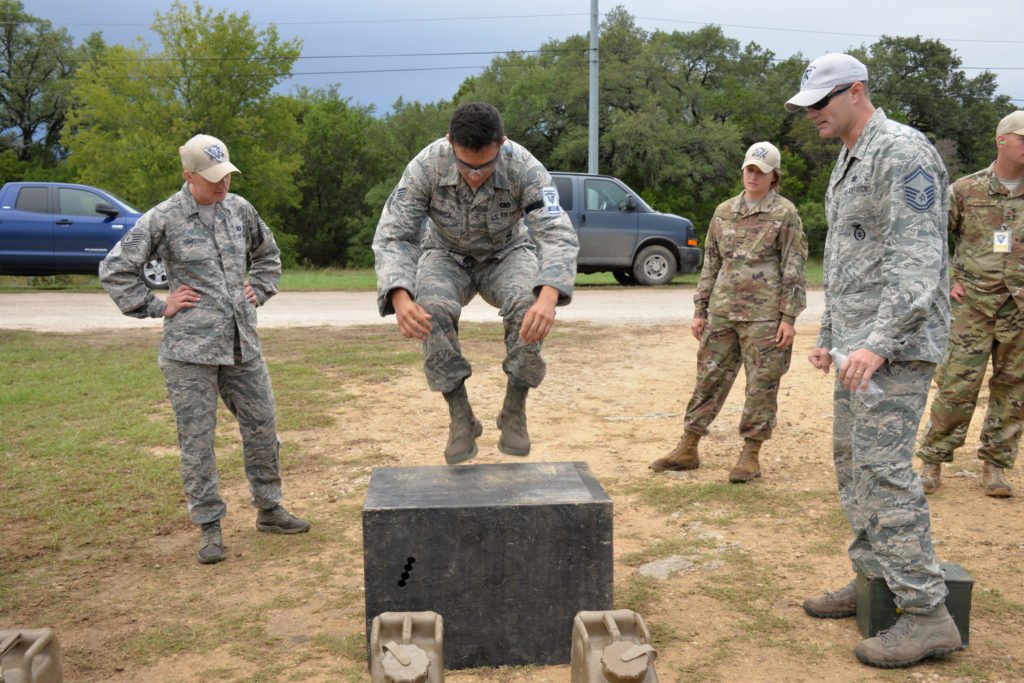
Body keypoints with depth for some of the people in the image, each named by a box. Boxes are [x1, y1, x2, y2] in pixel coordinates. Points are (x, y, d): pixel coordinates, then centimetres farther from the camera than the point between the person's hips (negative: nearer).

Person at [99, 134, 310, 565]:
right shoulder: (163, 219, -6)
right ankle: (209, 527, 15)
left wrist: (258, 291, 11)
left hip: (242, 343, 5)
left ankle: (269, 509, 29)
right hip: (190, 350, -4)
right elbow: (114, 270, -2)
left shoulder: (240, 209, 7)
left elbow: (268, 254, 25)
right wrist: (157, 306, -5)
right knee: (197, 440, 2)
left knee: (262, 427, 11)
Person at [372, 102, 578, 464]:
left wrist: (548, 297, -58)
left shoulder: (524, 167, -31)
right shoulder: (426, 166, -29)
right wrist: (401, 297, -50)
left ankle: (514, 412, -11)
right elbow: (392, 235, -30)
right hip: (446, 255, 0)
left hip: (507, 254, 0)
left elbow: (558, 235, -38)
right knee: (432, 311, -32)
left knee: (529, 306, -32)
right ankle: (460, 418, -14)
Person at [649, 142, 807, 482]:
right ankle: (688, 448, 16)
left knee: (762, 385, 2)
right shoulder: (724, 211, 12)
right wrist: (700, 310, 11)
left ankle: (750, 455, 13)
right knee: (709, 378, 8)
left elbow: (794, 269, -4)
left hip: (764, 316, -4)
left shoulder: (785, 214, -1)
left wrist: (788, 318, -10)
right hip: (722, 313, 4)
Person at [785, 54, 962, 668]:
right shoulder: (848, 163, 18)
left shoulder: (902, 152, -13)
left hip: (896, 342, -10)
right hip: (858, 340, 10)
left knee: (884, 467, -12)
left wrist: (880, 343, -31)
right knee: (852, 458, 13)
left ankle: (928, 614, -4)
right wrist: (830, 336, 22)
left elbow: (919, 260, -23)